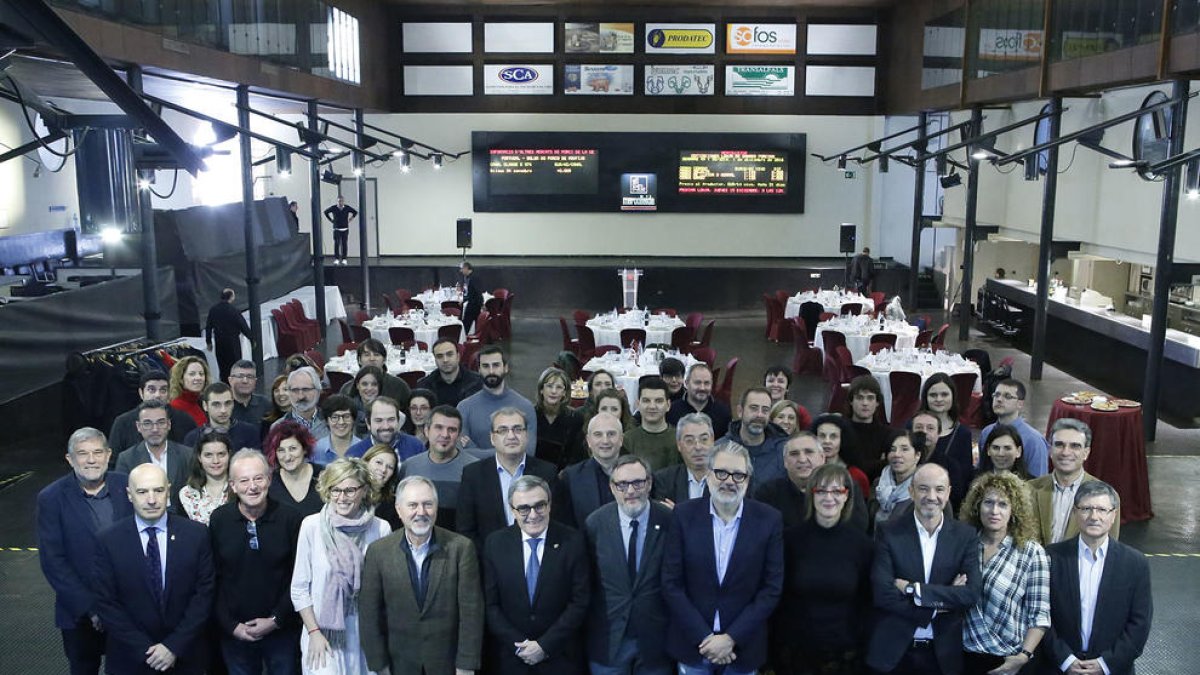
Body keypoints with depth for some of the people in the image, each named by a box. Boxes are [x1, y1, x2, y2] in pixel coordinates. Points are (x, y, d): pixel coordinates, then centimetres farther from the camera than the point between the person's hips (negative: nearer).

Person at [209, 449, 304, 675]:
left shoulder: (290, 518, -9)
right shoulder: (218, 520, -5)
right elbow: (212, 579, -1)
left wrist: (276, 620, -10)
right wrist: (230, 625, -5)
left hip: (282, 630, -1)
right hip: (234, 632, 1)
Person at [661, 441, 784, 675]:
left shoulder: (769, 520, -6)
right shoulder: (684, 514, -6)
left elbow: (772, 588, -6)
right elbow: (671, 583, -6)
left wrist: (731, 638, -12)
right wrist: (704, 637, -11)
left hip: (743, 646, 0)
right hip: (692, 644, 0)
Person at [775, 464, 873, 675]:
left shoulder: (861, 542, -4)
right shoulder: (791, 537, -6)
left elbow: (867, 600, 4)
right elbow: (777, 594, 0)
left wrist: (860, 640, 1)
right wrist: (776, 642, 0)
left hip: (844, 651, 1)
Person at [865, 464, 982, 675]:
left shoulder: (966, 536, -1)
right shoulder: (889, 534, -6)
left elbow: (972, 594, -12)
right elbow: (882, 593, -15)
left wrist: (913, 589, -17)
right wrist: (944, 599, -16)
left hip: (944, 652, 1)